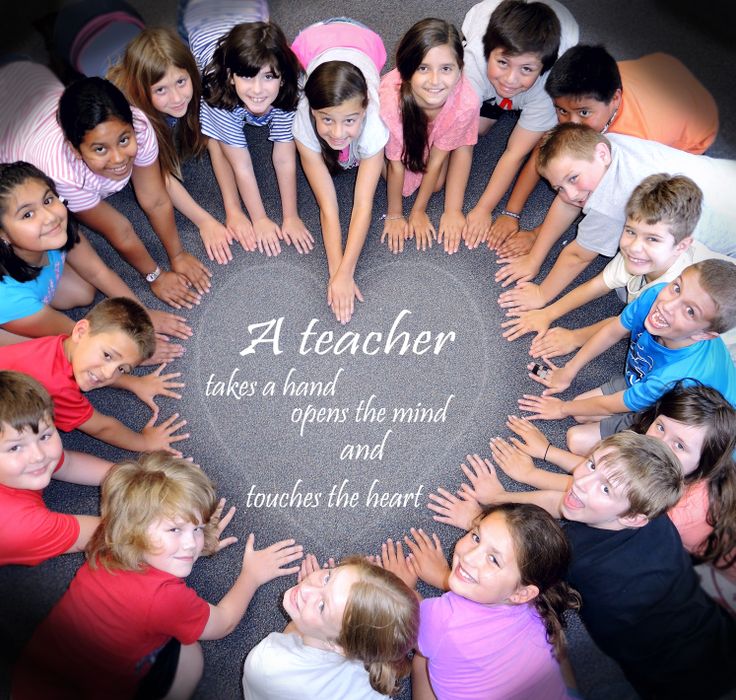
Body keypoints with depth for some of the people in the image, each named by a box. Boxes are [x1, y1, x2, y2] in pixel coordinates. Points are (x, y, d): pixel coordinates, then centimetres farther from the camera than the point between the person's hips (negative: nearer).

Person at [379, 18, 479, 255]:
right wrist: (394, 215, -13)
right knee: (405, 184, -7)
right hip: (402, 130, -1)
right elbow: (396, 165, -27)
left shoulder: (466, 101, -41)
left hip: (437, 131, 1)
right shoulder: (391, 102, -45)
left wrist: (418, 211, -14)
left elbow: (437, 159, -24)